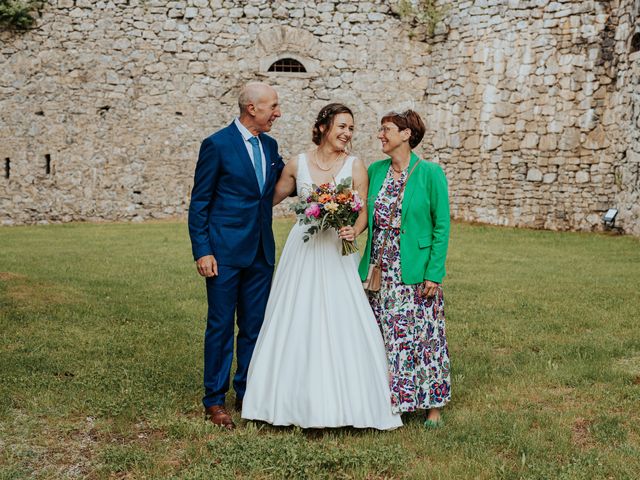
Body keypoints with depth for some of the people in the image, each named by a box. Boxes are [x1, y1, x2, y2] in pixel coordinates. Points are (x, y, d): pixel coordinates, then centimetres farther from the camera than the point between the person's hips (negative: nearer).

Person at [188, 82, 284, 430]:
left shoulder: (270, 146, 10)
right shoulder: (216, 145, -8)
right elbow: (199, 203, -7)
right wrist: (202, 252, -12)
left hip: (261, 253, 6)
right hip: (225, 253, -6)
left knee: (254, 326, 11)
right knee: (221, 326, 3)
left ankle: (247, 394, 24)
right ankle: (214, 401, 14)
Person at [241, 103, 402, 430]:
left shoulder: (355, 166, -1)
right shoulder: (297, 164, 3)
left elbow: (362, 212, -2)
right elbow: (271, 198, 15)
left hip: (337, 253, -2)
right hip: (302, 251, 2)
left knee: (342, 323, -4)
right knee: (296, 322, 6)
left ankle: (345, 399, 9)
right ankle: (295, 398, 20)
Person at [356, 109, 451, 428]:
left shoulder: (430, 173, -8)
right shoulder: (375, 171, 7)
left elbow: (442, 226, -8)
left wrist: (434, 273, -12)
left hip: (415, 275, -5)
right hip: (379, 271, 5)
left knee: (422, 336, 3)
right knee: (381, 337, 10)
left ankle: (432, 404, 17)